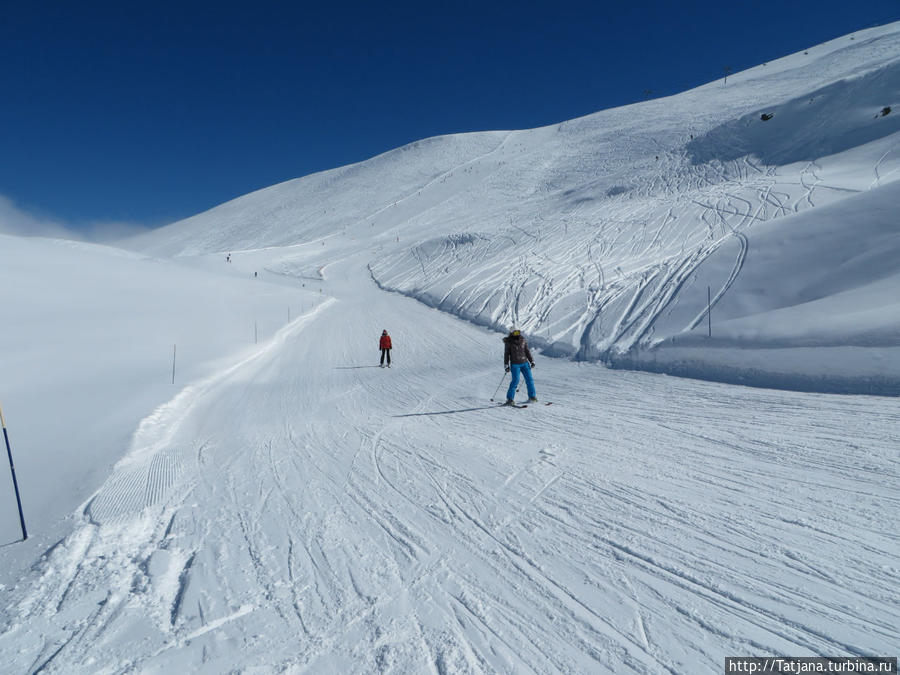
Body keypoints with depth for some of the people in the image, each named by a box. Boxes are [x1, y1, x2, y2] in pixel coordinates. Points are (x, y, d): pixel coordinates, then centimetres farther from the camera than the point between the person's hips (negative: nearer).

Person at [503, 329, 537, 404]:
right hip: (515, 364, -4)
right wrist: (506, 365, -5)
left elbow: (527, 351, 15)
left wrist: (532, 361, 12)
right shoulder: (508, 342, -3)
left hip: (524, 363, 4)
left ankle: (532, 397, 16)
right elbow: (506, 354, 0)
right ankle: (509, 399, -3)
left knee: (529, 379, 2)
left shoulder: (523, 340, 7)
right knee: (515, 380, -12)